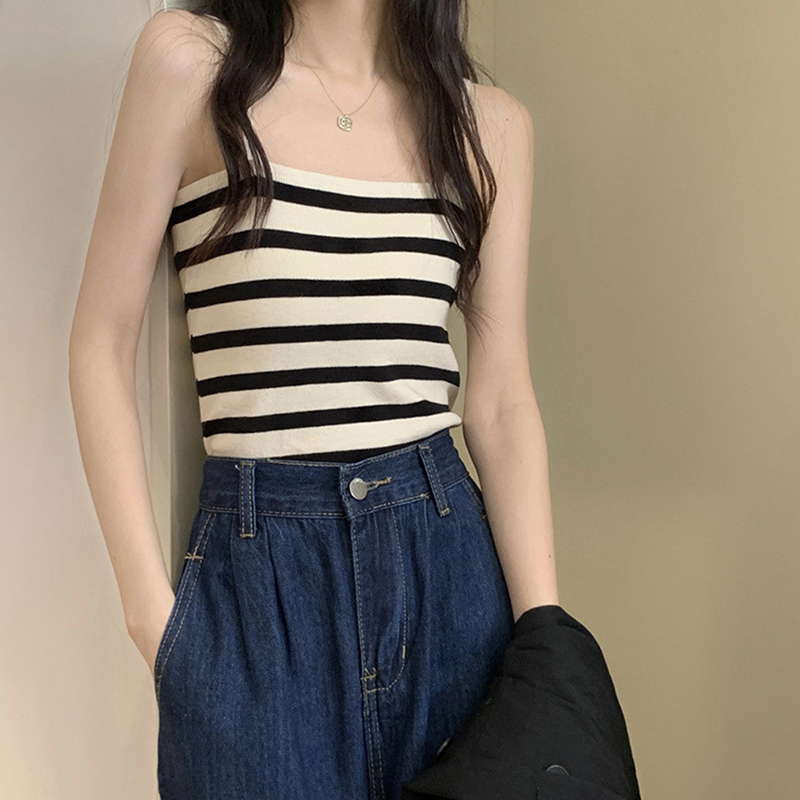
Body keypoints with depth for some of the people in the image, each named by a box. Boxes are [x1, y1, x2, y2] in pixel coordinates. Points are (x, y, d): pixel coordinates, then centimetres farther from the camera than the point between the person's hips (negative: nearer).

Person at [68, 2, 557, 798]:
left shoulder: (492, 122, 5)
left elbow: (500, 399, 2)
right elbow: (103, 344, -3)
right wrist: (149, 606, -7)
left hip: (449, 552, 3)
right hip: (256, 570, -2)